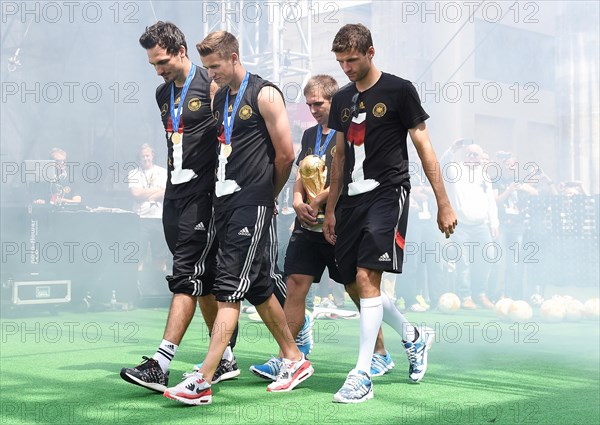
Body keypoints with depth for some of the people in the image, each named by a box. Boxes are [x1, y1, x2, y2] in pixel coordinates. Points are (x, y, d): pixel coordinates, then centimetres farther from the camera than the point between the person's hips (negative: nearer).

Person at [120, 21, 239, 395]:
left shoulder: (212, 86, -8)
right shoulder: (163, 93, 16)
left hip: (203, 192, -8)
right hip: (175, 192, 8)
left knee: (186, 276, -10)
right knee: (204, 278, 11)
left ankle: (161, 364, -12)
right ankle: (226, 358, 19)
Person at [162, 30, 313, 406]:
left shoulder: (265, 94, -7)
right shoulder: (218, 98, 15)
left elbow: (286, 154, -8)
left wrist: (268, 194, 5)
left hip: (253, 203, -8)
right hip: (225, 199, 8)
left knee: (230, 289, -11)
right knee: (258, 287, 13)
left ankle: (203, 381, -12)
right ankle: (296, 361, 26)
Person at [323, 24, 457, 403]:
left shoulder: (399, 90, -4)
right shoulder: (342, 100, 13)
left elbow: (424, 147, -4)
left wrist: (444, 204, -6)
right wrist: (331, 209, 18)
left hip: (388, 192, -7)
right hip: (352, 198, 7)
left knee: (366, 277, -18)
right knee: (358, 283, 8)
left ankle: (362, 376, -14)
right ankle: (414, 336, 33)